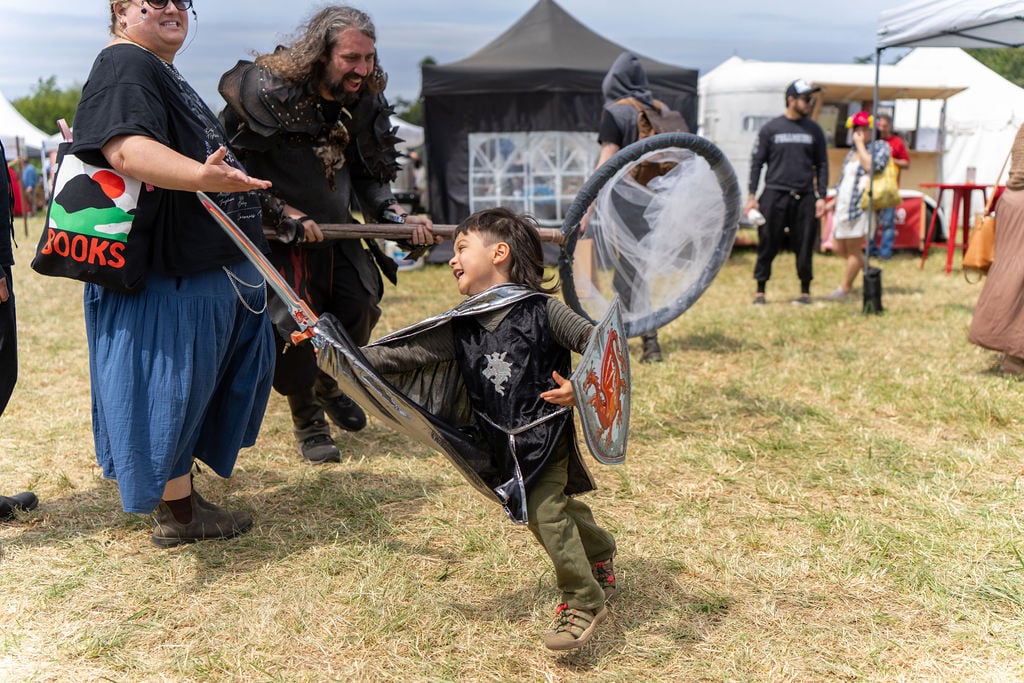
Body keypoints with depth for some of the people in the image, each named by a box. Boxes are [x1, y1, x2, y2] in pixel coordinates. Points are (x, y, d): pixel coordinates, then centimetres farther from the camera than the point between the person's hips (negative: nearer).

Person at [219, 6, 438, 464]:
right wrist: (285, 212, -22)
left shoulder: (365, 104, -1)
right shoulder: (269, 91, -19)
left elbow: (369, 178, 8)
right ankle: (308, 421, 13)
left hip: (335, 230, 6)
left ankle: (329, 384, 32)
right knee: (292, 326, -12)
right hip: (275, 235, -5)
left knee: (360, 307, 0)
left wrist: (400, 218, -8)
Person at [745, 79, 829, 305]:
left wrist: (821, 197, 3)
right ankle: (760, 290, 9)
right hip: (774, 194, -2)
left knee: (804, 245, 4)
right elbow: (756, 162, 5)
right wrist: (752, 196, -2)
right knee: (767, 244, 0)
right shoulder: (770, 128, 4)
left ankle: (805, 291, 15)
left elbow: (822, 165, 12)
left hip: (805, 197, 2)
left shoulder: (814, 130, 10)